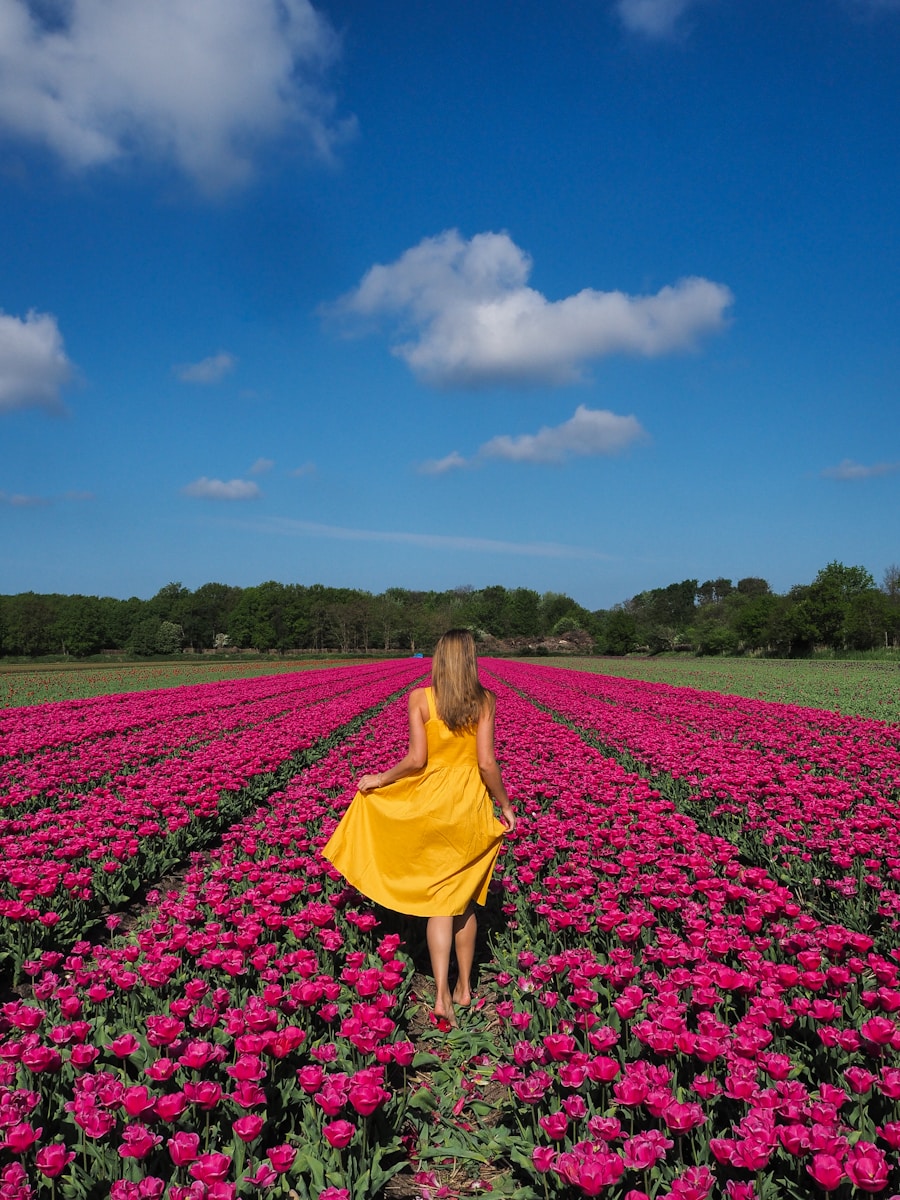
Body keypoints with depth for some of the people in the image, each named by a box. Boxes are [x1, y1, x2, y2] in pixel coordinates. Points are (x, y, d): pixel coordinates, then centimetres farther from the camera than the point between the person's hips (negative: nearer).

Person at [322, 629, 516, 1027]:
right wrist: (505, 804, 3)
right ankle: (464, 987, 27)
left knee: (438, 900, 5)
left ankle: (442, 995, -5)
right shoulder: (485, 699, -5)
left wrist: (379, 780, 2)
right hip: (471, 804, 1)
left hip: (431, 803, -1)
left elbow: (416, 759, -13)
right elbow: (486, 762, -9)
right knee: (464, 898, 17)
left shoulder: (419, 698, -8)